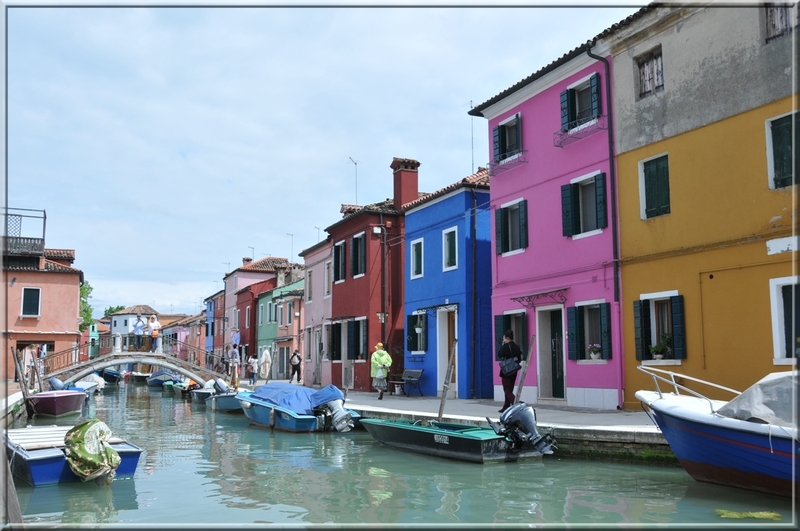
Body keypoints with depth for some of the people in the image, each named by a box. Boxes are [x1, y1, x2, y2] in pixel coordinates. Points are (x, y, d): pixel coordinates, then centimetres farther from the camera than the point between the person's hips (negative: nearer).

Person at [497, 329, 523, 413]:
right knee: (509, 390, 15)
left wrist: (502, 345, -2)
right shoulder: (517, 347, 7)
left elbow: (499, 355, -10)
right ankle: (506, 407, 21)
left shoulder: (506, 346, -14)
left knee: (507, 390, -4)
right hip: (514, 372, 7)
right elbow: (519, 359, 10)